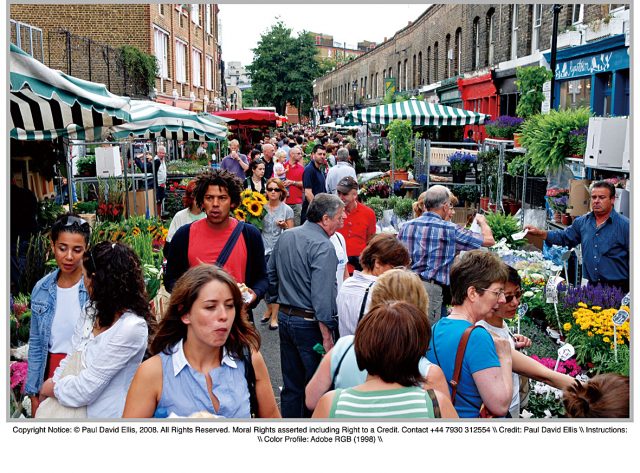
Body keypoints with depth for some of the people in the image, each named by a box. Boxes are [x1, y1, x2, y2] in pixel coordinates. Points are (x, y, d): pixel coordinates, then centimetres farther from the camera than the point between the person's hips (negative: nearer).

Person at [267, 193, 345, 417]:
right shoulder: (323, 246, -18)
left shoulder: (285, 236, 7)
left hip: (285, 317, 8)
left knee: (291, 384, 17)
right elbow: (322, 295, -23)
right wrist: (327, 336, -21)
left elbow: (270, 274, 14)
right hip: (309, 323, -8)